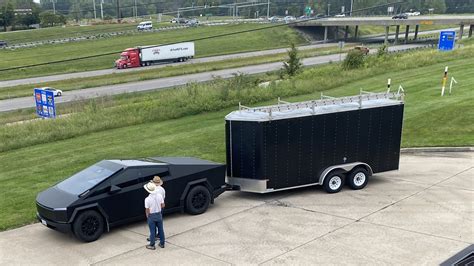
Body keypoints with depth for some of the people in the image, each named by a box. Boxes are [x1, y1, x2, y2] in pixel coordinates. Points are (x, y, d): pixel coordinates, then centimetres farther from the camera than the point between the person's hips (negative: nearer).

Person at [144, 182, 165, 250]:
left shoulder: (147, 199, -22)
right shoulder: (160, 196, -11)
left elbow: (147, 210, -15)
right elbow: (163, 205, -2)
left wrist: (147, 216, 3)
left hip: (151, 216, -4)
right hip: (159, 214, 4)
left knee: (152, 231, 9)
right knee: (160, 229, 16)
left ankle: (152, 245, 21)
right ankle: (162, 243, 28)